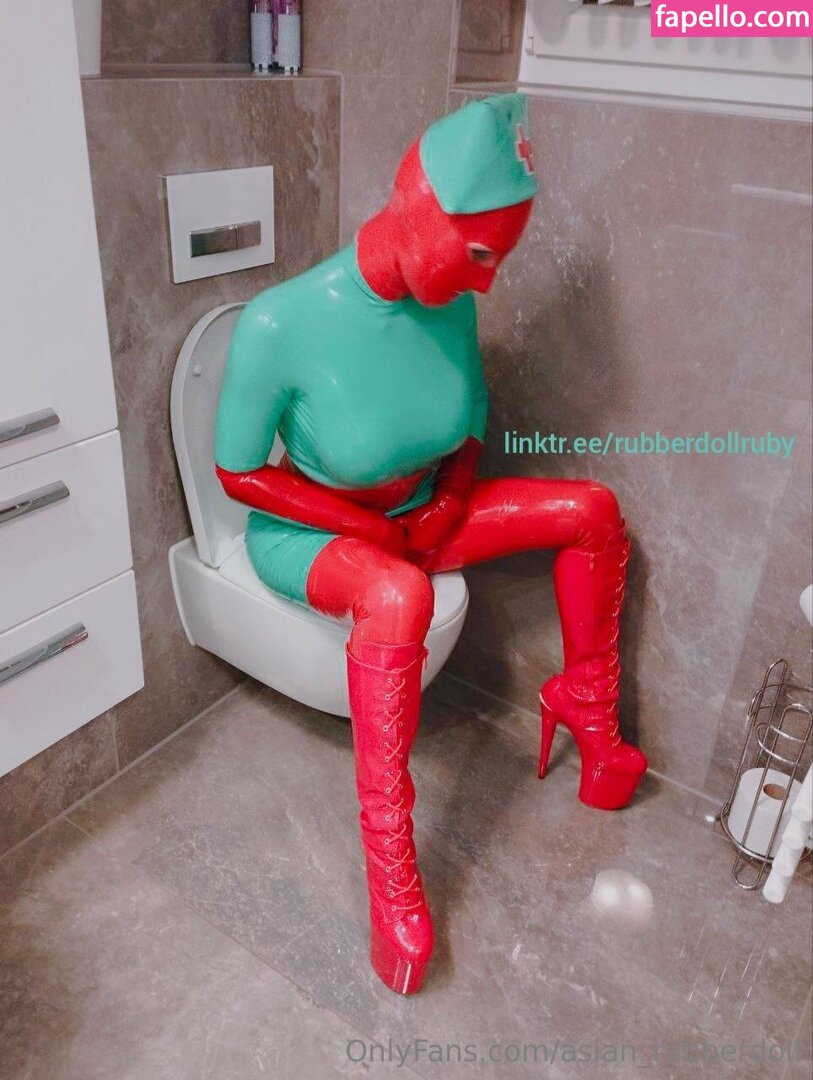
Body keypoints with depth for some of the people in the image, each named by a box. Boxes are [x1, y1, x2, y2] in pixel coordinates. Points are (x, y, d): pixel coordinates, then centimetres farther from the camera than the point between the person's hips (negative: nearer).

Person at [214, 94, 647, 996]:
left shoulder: (449, 305, -10)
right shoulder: (279, 323, -26)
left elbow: (469, 426, 6)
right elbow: (237, 472, -17)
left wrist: (447, 504, -12)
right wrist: (368, 521, -18)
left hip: (419, 518, 6)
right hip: (305, 534, -5)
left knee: (591, 509, -4)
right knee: (397, 593, -40)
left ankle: (587, 711, 10)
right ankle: (389, 867, -27)